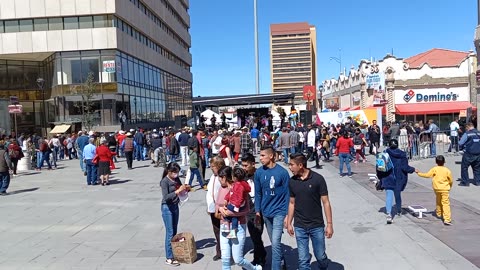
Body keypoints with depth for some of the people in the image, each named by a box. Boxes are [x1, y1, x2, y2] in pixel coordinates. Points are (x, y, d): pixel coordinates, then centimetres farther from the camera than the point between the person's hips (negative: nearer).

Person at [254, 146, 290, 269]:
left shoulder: (282, 172, -14)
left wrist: (287, 214, -9)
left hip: (279, 211, -4)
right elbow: (258, 193, 6)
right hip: (265, 212, 5)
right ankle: (281, 260, 41)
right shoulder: (259, 173, -3)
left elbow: (287, 194, -8)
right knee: (274, 241, 18)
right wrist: (257, 211, 4)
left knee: (275, 242, -11)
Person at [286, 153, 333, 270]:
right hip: (299, 227, 2)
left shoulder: (318, 179, -12)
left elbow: (325, 202, -7)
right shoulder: (292, 181, -1)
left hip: (317, 226, -2)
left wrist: (329, 224, -8)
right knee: (303, 259, 6)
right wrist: (289, 223, 9)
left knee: (320, 256, 12)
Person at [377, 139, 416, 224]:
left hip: (388, 178, -2)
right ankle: (399, 211, 37)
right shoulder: (402, 154, -3)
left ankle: (388, 213, -23)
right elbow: (405, 167, -9)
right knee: (398, 194, 20)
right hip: (399, 179, 2)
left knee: (389, 195, -5)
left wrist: (380, 178, 6)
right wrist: (413, 169, 8)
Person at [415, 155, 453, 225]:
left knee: (438, 202, 23)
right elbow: (451, 181, 2)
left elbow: (427, 175, -7)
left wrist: (419, 173, 5)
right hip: (445, 189, -2)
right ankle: (447, 219, -13)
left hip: (436, 188, 2)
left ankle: (439, 214, 41)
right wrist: (450, 186, 23)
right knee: (445, 203, -6)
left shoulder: (434, 169, -5)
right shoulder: (447, 170, -5)